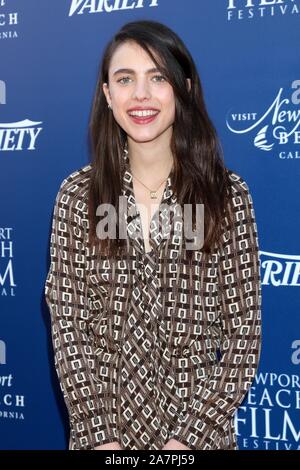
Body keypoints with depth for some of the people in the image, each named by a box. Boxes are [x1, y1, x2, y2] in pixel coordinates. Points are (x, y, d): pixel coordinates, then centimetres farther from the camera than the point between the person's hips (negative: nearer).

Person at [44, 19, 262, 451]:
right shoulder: (77, 195, -6)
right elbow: (67, 326, -5)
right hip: (101, 430, 1)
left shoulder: (227, 194, -9)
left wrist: (188, 438, -14)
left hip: (199, 432, -1)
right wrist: (99, 436, -12)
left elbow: (244, 337, -8)